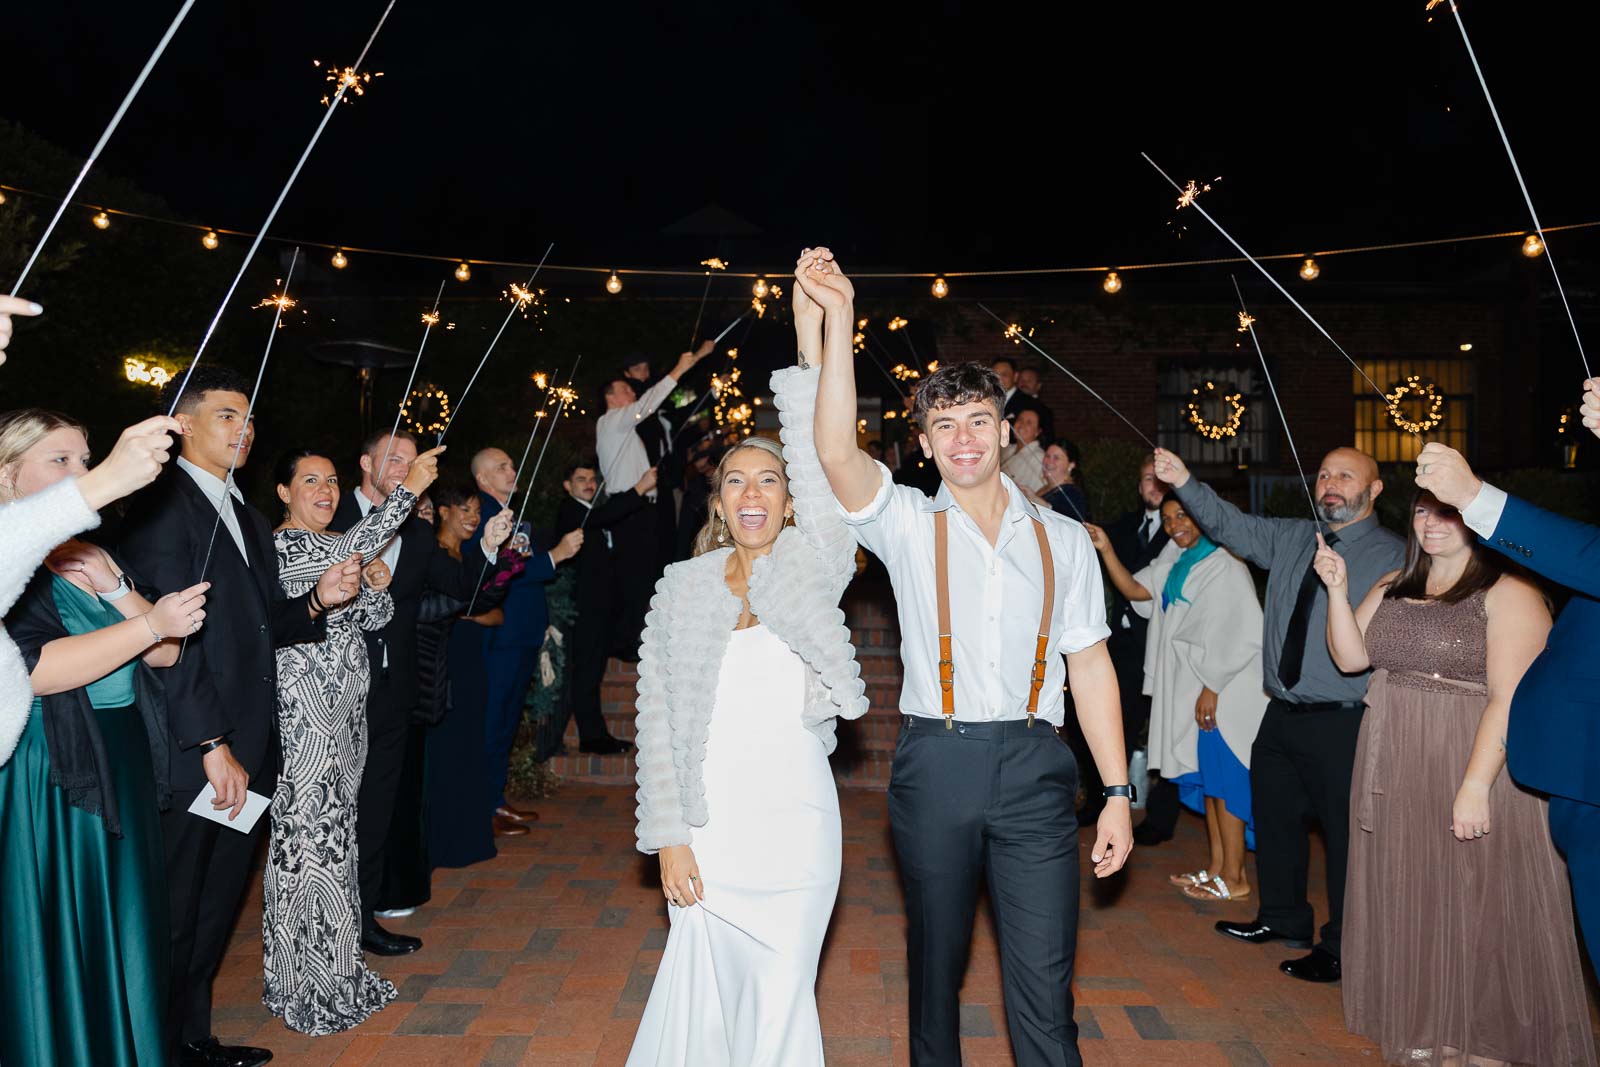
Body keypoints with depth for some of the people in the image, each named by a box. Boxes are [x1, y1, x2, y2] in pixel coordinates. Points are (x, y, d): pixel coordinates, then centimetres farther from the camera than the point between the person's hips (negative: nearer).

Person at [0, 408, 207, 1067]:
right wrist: (149, 623, -23)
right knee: (55, 946, 4)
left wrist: (113, 586, -7)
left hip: (123, 771, 7)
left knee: (123, 932, 15)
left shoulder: (92, 558, 11)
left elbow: (167, 654, 7)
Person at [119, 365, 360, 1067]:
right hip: (189, 757, -8)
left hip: (243, 752, 8)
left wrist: (318, 600, -4)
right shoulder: (162, 507, -11)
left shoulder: (249, 520, 16)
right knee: (174, 917, 5)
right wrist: (212, 745, -19)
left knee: (218, 905, 18)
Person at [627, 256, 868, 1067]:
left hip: (796, 822, 0)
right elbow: (658, 718, 1)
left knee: (782, 998, 9)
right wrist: (668, 836, -5)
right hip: (707, 823, 1)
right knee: (702, 991, 6)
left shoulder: (812, 574, -1)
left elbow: (821, 470, -17)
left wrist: (811, 341, -25)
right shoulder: (681, 589, 2)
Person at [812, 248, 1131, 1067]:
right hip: (936, 762, 0)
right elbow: (836, 451, -15)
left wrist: (1118, 793, 3)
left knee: (1044, 980, 1)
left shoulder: (1062, 539, 8)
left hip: (1034, 763, 1)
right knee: (936, 961, 14)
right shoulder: (908, 525, 3)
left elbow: (1090, 666, 7)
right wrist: (838, 316, -20)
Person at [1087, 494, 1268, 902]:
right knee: (1206, 779, 14)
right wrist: (1106, 551, -12)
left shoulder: (1225, 567, -13)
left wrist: (1212, 689, -17)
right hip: (1191, 687, 8)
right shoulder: (1175, 563, 10)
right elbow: (1137, 591, -1)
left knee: (1222, 780, 0)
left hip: (1223, 692, -8)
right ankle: (1216, 867, 24)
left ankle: (1233, 878, 11)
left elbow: (1239, 637, -16)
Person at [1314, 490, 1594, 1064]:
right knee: (1406, 901, 13)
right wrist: (1337, 590, -6)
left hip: (1468, 765, -6)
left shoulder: (1509, 593, -10)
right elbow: (1351, 657, 6)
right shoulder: (1393, 587, 11)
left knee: (1471, 904, 5)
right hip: (1394, 772, 6)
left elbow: (1510, 698, -17)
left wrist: (1476, 786, -24)